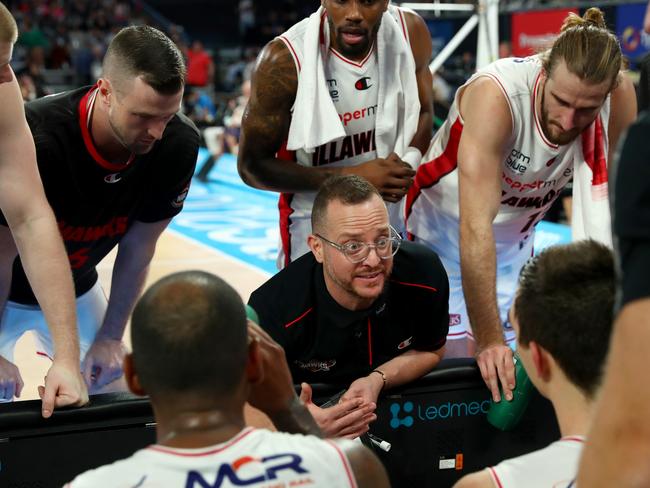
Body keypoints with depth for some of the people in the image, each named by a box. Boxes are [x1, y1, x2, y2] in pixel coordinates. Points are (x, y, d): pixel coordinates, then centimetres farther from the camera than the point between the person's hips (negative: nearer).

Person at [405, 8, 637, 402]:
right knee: (451, 354, -8)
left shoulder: (621, 98, -21)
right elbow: (475, 226, -39)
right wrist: (488, 339, -41)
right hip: (447, 226, -4)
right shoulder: (495, 95, -36)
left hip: (518, 234, 4)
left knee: (514, 362, 1)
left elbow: (612, 205, -12)